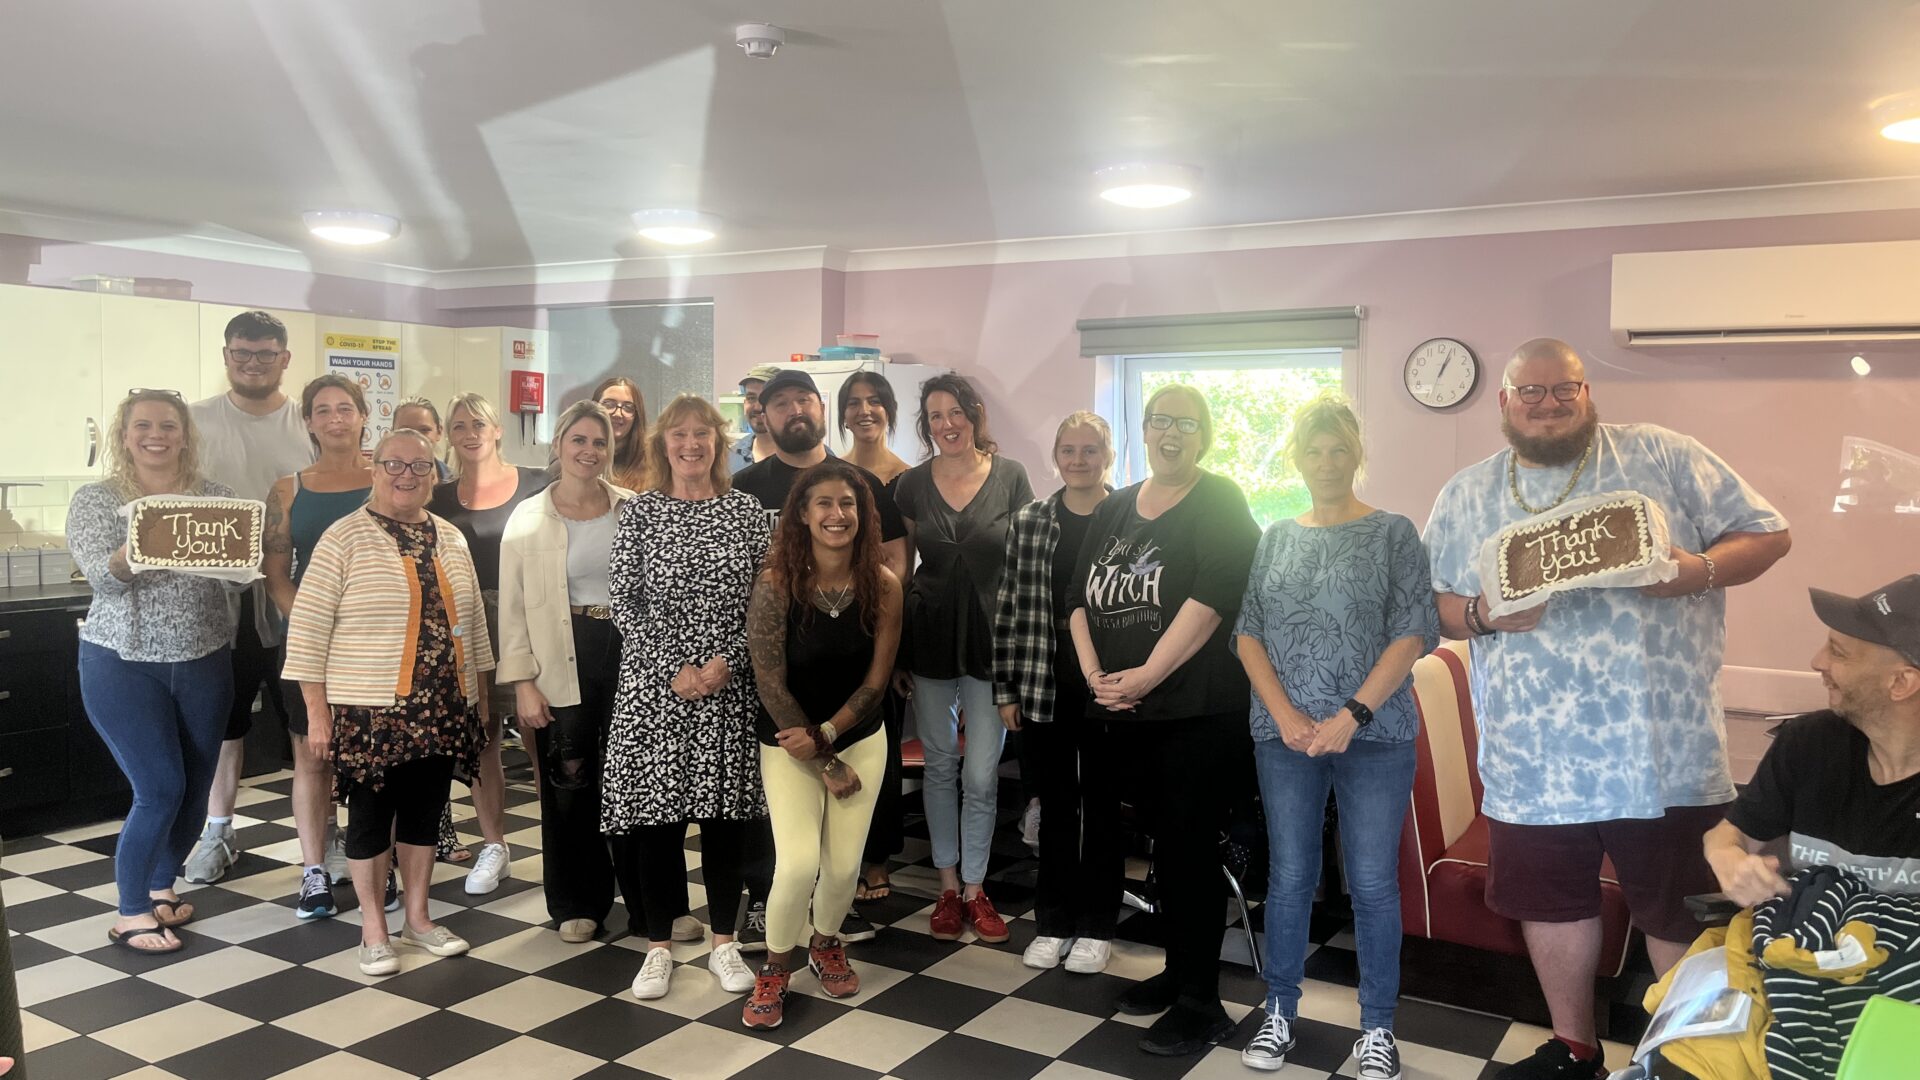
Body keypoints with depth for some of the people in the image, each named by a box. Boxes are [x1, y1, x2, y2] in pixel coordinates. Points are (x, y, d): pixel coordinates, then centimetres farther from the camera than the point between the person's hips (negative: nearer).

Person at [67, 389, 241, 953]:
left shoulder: (216, 497, 5)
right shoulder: (96, 499, -1)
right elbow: (102, 577, -15)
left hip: (203, 663, 3)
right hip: (124, 665, -3)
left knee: (196, 786, 8)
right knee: (160, 791, -7)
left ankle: (161, 885, 32)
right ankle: (131, 914, 10)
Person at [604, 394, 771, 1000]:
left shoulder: (746, 511, 4)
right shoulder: (639, 512, 2)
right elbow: (623, 602, -3)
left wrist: (727, 662, -11)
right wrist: (673, 669, -12)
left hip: (731, 687, 1)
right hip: (653, 687, -1)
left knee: (727, 810, 7)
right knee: (656, 812, 4)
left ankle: (724, 941, 22)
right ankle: (658, 945, 19)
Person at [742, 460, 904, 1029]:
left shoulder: (883, 585, -9)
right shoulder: (776, 582, -17)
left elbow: (876, 678, -4)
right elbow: (770, 682, -16)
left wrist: (827, 736, -15)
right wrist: (826, 765, -12)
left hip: (860, 738, 3)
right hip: (788, 743, -2)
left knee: (843, 865, 3)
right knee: (799, 865, -13)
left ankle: (826, 945, 35)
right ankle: (775, 968, 15)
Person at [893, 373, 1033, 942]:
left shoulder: (1010, 476, -3)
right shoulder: (912, 484, 2)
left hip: (991, 638, -2)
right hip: (930, 637, 2)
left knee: (981, 774, 1)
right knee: (940, 765, 12)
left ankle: (975, 888, 19)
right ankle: (948, 885, 26)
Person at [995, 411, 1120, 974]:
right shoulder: (1029, 522, 2)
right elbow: (1010, 606, 2)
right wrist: (1005, 689, 0)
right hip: (1044, 688, 2)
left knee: (1102, 806, 10)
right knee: (1055, 805, 13)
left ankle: (1095, 927, 23)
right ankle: (1053, 922, 26)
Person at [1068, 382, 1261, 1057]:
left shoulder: (1219, 504, -5)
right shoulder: (1113, 510, 13)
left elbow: (1212, 598, -17)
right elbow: (1083, 599, 10)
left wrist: (1145, 676, -19)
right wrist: (1094, 674, -5)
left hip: (1201, 710, -6)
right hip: (1127, 715, 6)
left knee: (1188, 851, -2)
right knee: (1165, 845, 15)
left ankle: (1200, 1003, 10)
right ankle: (1178, 970, 30)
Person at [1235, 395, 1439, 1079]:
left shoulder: (1393, 533, 2)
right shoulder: (1275, 539, 10)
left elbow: (1411, 635, -6)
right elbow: (1248, 635, 5)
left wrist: (1350, 717, -14)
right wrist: (1286, 715, -9)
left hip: (1375, 735, -2)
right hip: (1285, 737, 2)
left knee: (1373, 883, 3)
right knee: (1289, 877, 7)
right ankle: (1279, 1013, 20)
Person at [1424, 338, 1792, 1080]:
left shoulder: (1663, 457, 1)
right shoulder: (1465, 495, 7)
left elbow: (1766, 532, 3)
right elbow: (1431, 602, 9)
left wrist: (1702, 570, -17)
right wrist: (1483, 614, -12)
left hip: (1662, 748, -2)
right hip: (1534, 758, 3)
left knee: (1682, 913, 9)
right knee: (1552, 903, 16)